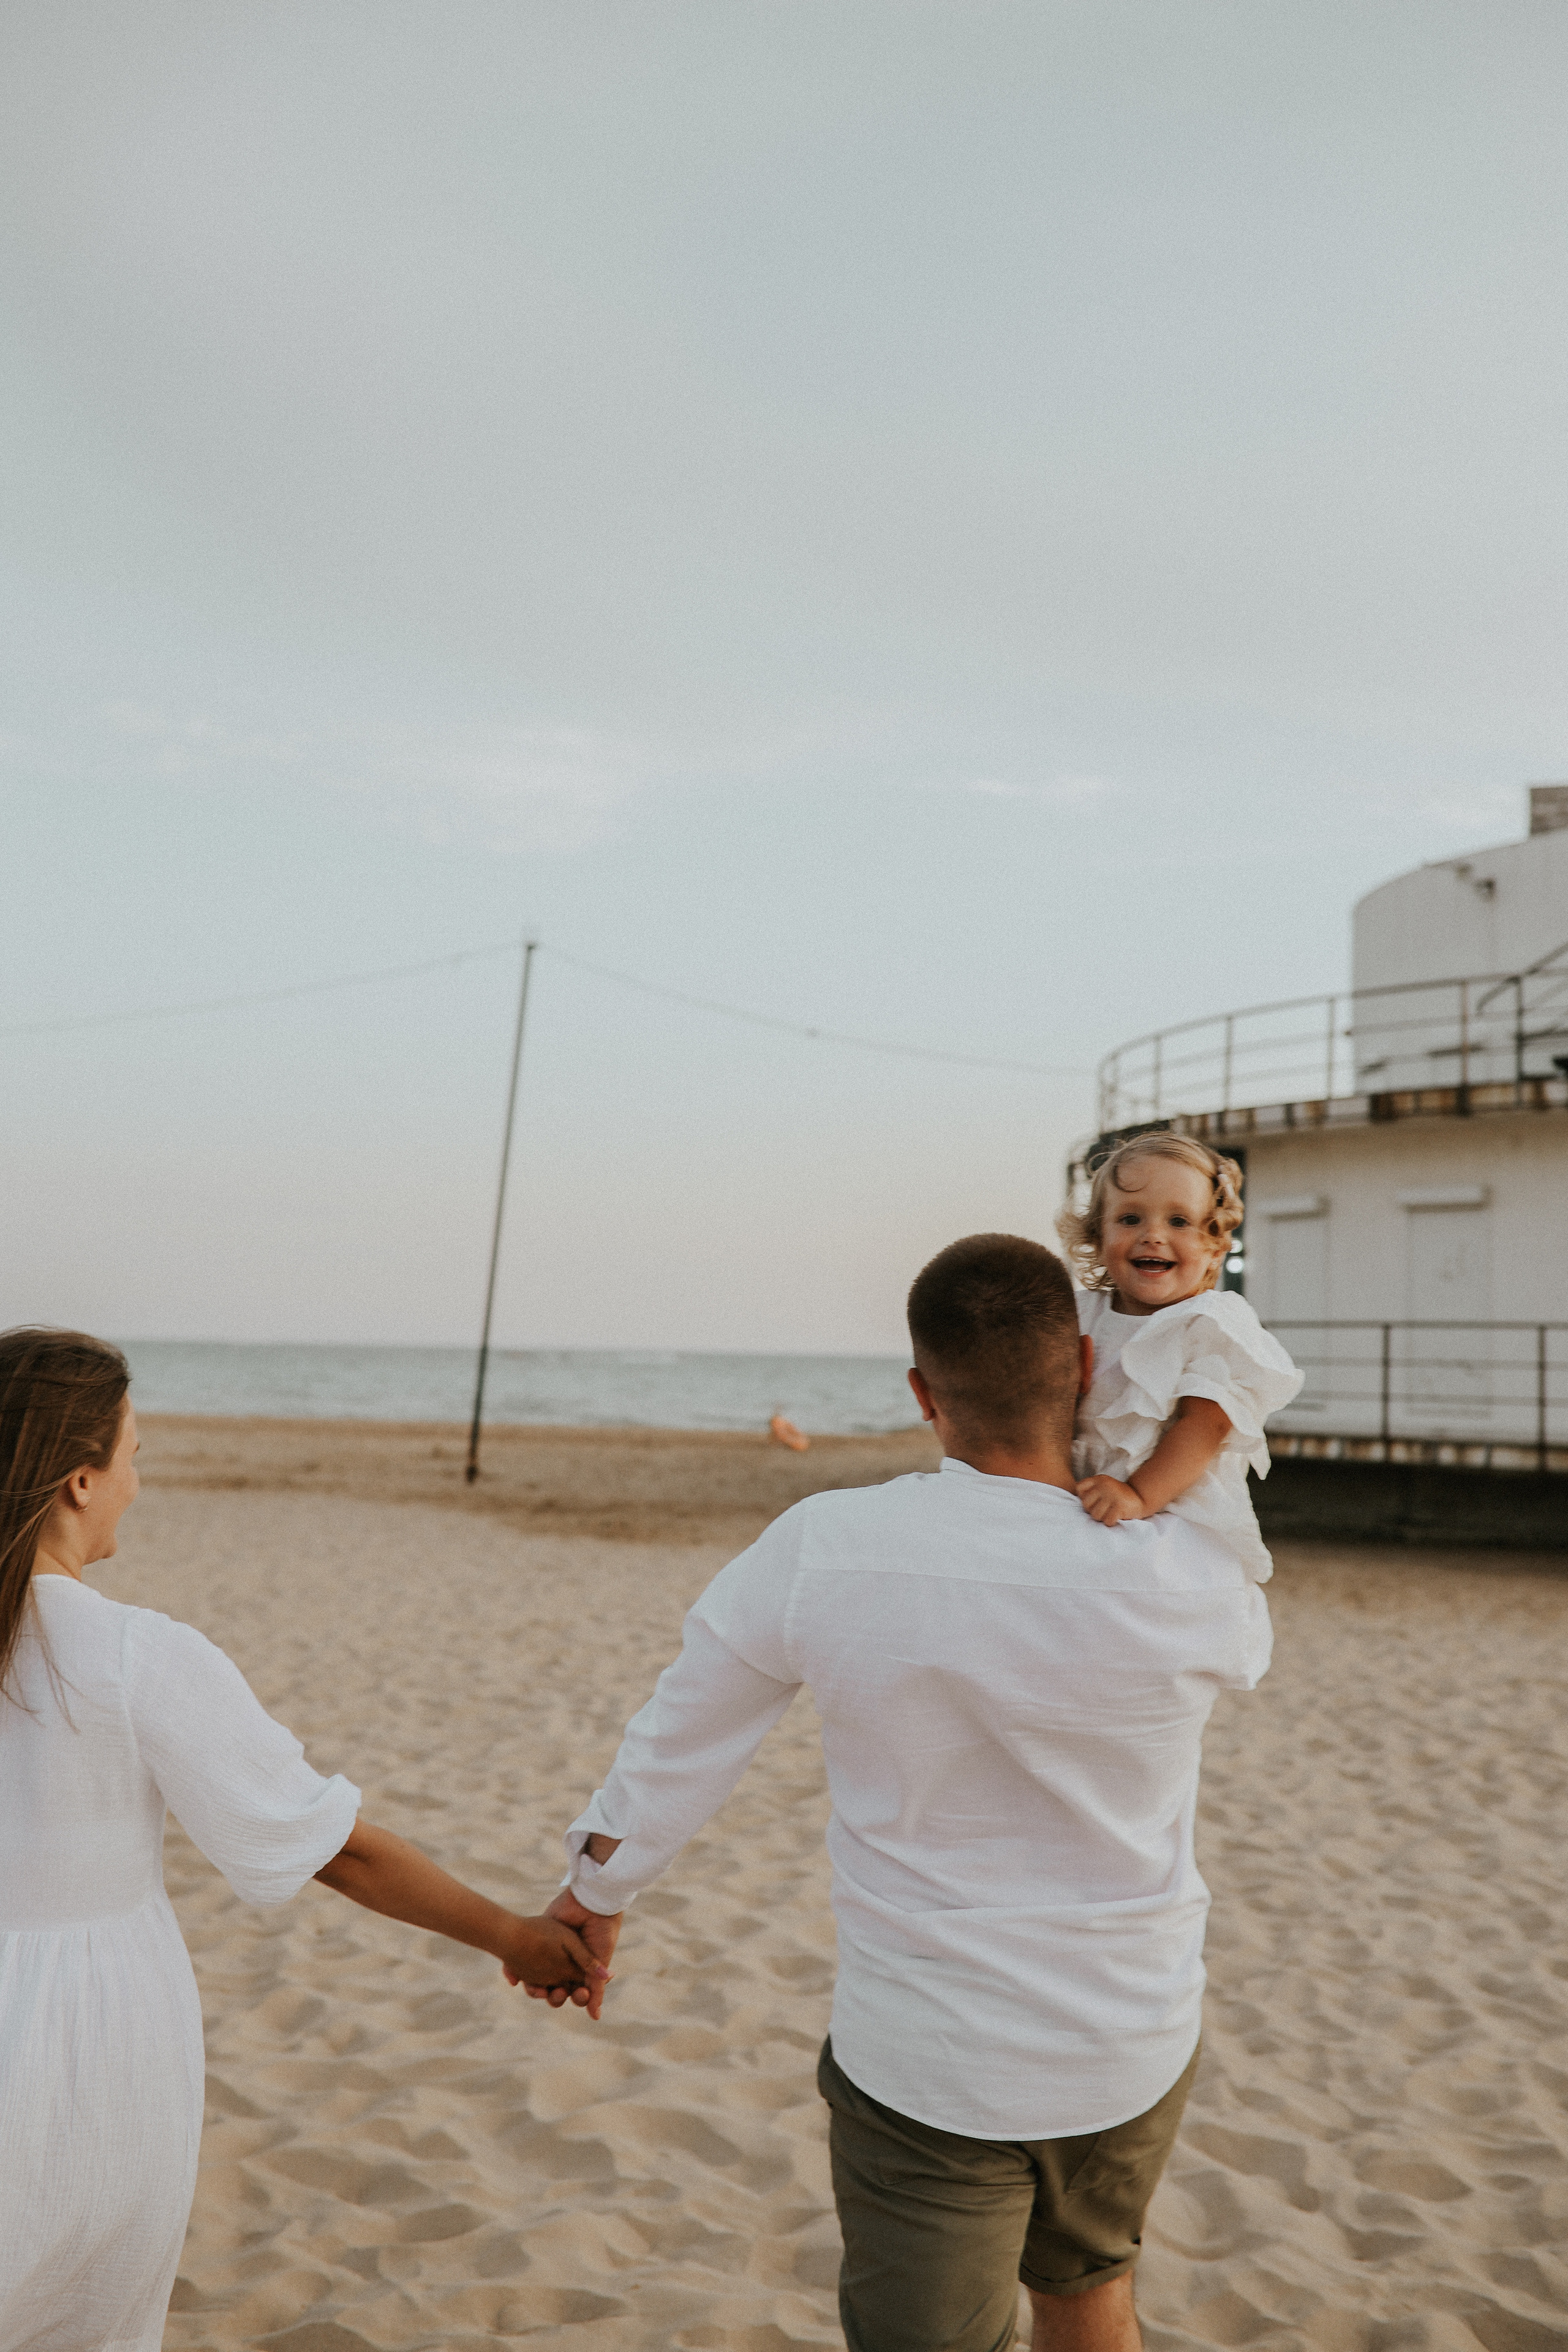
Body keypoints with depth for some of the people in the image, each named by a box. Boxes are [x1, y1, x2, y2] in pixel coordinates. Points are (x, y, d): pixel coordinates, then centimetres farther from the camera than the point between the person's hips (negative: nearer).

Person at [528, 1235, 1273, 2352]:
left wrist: (594, 1892, 12)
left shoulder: (821, 1550, -20)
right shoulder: (1185, 1579, -21)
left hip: (926, 2066, -1)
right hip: (1135, 2050, 2)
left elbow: (679, 1742, -6)